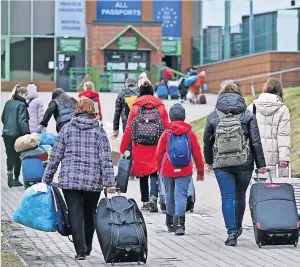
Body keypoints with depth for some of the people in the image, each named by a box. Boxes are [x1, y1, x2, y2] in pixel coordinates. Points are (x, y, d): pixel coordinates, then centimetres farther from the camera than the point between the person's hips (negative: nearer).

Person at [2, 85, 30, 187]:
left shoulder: (8, 103, 9)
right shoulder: (21, 105, -11)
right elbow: (22, 121, -18)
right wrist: (27, 133, -19)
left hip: (7, 133, 5)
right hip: (17, 133, -5)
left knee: (10, 155, 10)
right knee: (17, 156, 7)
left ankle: (10, 171, -14)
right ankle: (16, 179, 10)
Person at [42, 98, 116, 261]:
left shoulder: (67, 129, 3)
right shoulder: (99, 130, 1)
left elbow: (55, 156, 3)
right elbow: (106, 159, -4)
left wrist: (47, 179, 11)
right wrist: (109, 183, -4)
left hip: (69, 179, -1)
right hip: (93, 181, 1)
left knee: (75, 216, -1)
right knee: (89, 215, 17)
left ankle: (81, 250, -10)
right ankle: (87, 248, 27)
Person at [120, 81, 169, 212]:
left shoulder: (135, 108, 0)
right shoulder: (160, 107, 2)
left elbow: (128, 130, 1)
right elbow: (166, 128, 1)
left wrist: (123, 149, 7)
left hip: (140, 148, 0)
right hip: (156, 147, 0)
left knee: (143, 175, 12)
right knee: (154, 173, 2)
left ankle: (145, 202, 17)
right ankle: (153, 197, -20)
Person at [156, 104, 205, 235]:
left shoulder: (166, 134, -3)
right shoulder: (190, 133, -1)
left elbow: (159, 154, 2)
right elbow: (197, 153, 3)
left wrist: (160, 169, 19)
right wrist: (200, 171, 13)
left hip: (168, 171, 1)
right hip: (184, 171, -1)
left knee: (170, 195, 16)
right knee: (181, 195, -5)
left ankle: (170, 223, 28)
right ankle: (179, 222, -24)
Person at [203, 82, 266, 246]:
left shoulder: (213, 116, 2)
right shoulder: (248, 115, 0)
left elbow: (207, 141, 9)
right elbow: (256, 141, -2)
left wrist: (209, 161, 22)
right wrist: (261, 164, 2)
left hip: (222, 164, -1)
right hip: (244, 163, 1)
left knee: (227, 197, -1)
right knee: (240, 196, 17)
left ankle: (232, 233, -10)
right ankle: (237, 228, 32)